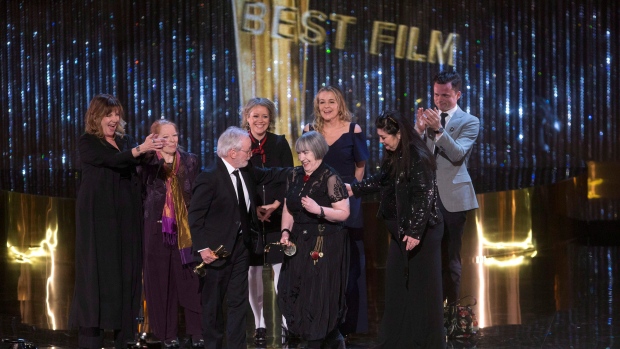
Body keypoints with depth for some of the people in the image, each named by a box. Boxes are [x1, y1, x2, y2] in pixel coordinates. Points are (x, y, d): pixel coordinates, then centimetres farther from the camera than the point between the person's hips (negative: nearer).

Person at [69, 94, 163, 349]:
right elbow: (113, 160, -18)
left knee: (127, 271, 2)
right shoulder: (87, 142, -1)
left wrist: (152, 148, -24)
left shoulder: (125, 141, 15)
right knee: (98, 270, -6)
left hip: (126, 216, 5)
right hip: (98, 215, -5)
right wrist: (140, 149, -31)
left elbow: (143, 164, -3)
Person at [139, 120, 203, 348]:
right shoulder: (147, 164, 2)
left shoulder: (191, 162, 8)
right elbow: (141, 196, 4)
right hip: (158, 230, -1)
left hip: (187, 230, 1)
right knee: (161, 283, 3)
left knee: (190, 282, 0)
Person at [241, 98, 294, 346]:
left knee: (281, 269, -5)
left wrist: (276, 204, -12)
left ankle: (287, 322, -2)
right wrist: (253, 209, -11)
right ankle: (259, 325, 10)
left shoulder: (280, 144, 5)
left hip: (277, 215, 0)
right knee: (253, 271, 2)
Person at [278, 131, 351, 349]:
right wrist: (286, 232, 2)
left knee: (319, 296, -5)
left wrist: (318, 210, -24)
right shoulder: (295, 176, 10)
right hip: (300, 244, 7)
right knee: (294, 294, 6)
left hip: (325, 246, -7)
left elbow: (344, 213, -13)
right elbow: (288, 210, 16)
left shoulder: (330, 178, -10)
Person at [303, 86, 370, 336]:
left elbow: (360, 166, 6)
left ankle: (348, 324, 8)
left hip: (347, 201, -2)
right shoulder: (309, 130, 3)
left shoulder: (353, 130, -3)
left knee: (348, 262, 1)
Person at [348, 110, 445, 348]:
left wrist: (415, 232, -25)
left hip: (421, 232, -10)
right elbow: (381, 181, 24)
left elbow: (424, 196, -23)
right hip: (401, 231, 10)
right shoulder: (395, 157, 9)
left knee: (422, 286, -2)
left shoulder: (418, 158, -19)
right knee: (397, 284, 13)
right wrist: (353, 189, 19)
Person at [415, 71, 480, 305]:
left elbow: (457, 154, -16)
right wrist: (420, 129, -15)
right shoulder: (426, 117, 10)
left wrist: (439, 129, -28)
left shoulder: (469, 122, -2)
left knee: (450, 257, 2)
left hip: (452, 197, -4)